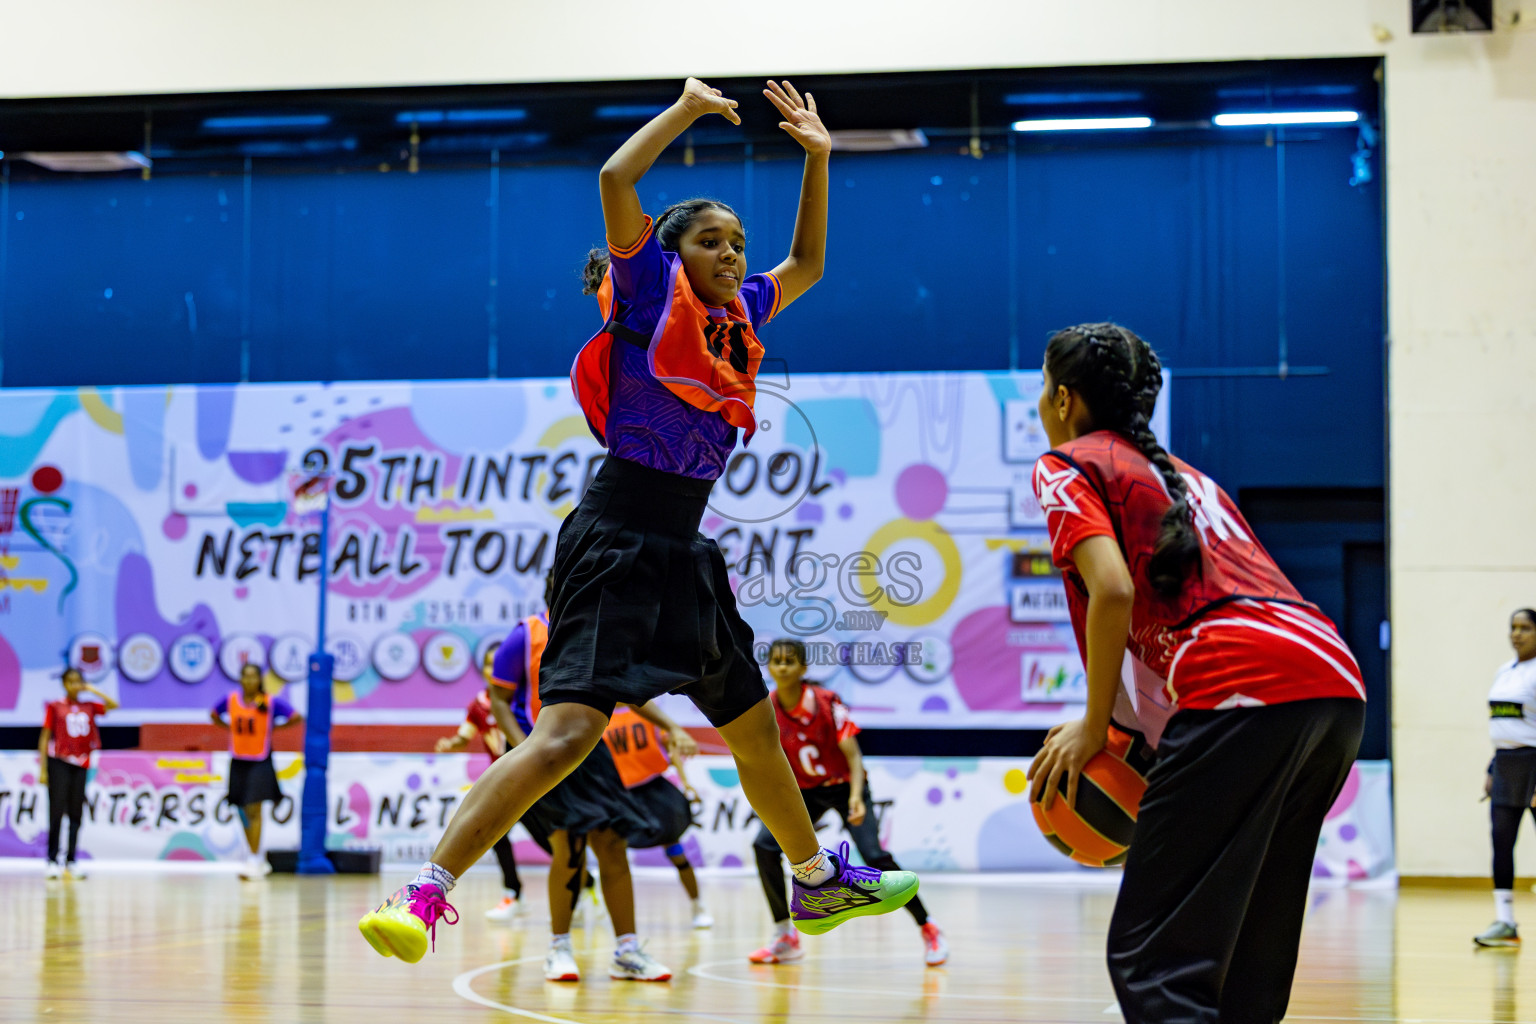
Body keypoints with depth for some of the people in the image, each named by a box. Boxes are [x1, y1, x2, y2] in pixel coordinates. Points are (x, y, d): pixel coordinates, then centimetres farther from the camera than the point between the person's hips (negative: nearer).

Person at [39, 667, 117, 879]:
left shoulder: (89, 707, 13)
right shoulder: (55, 707, 4)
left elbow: (113, 705, 7)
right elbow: (45, 737, 2)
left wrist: (92, 690, 7)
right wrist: (42, 768, -4)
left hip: (80, 766, 4)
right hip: (59, 764, -3)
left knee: (76, 814, 3)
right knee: (57, 812, -6)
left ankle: (71, 862, 7)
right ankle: (52, 861, -4)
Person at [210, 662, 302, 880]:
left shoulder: (271, 702, -8)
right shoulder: (230, 700, 2)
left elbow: (297, 718, -4)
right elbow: (214, 715, 20)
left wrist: (274, 727, -2)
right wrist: (230, 728, 7)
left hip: (260, 762, -4)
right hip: (238, 762, 4)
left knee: (254, 810, -11)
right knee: (243, 812, 9)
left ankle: (254, 860, -8)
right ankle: (259, 860, 22)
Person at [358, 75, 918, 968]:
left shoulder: (739, 317, 15)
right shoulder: (650, 292, -3)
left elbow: (807, 264, 32)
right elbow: (616, 180, -16)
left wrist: (817, 154, 23)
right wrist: (688, 107, -6)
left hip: (684, 552, 8)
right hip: (619, 540, -8)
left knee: (755, 728, 21)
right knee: (571, 727, -23)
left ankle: (819, 883, 40)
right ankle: (424, 894, -26)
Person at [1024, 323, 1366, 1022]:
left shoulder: (1066, 466, 11)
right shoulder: (1184, 473, 34)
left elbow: (1113, 590, -6)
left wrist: (1094, 726, 3)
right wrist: (1143, 729, 29)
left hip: (1247, 689, -8)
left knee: (1153, 960, -9)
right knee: (1246, 958, 16)